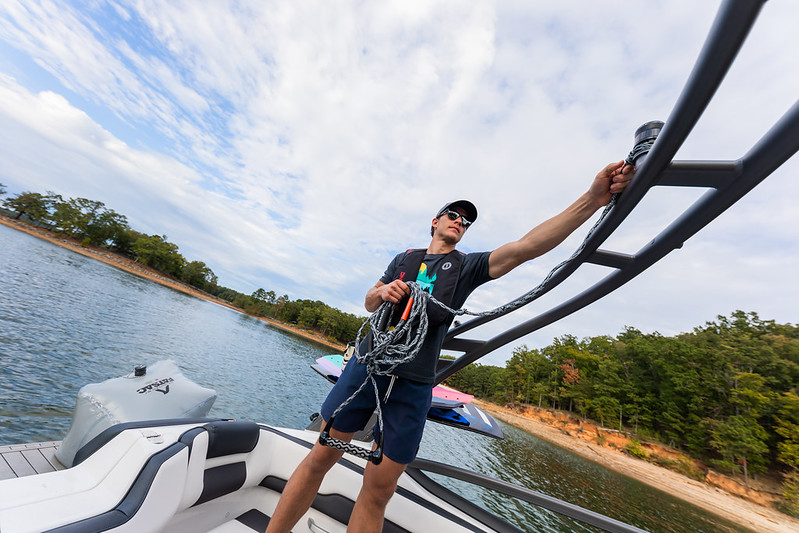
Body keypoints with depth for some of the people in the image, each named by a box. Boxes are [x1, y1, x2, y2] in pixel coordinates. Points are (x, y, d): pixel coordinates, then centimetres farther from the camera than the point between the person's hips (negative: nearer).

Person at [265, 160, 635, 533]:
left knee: (379, 489, 7)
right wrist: (384, 292, -9)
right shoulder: (404, 259, 14)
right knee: (320, 457, 7)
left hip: (413, 384, -1)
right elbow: (369, 303, 15)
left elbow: (525, 246, -4)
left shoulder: (468, 266, 9)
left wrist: (594, 199, -12)